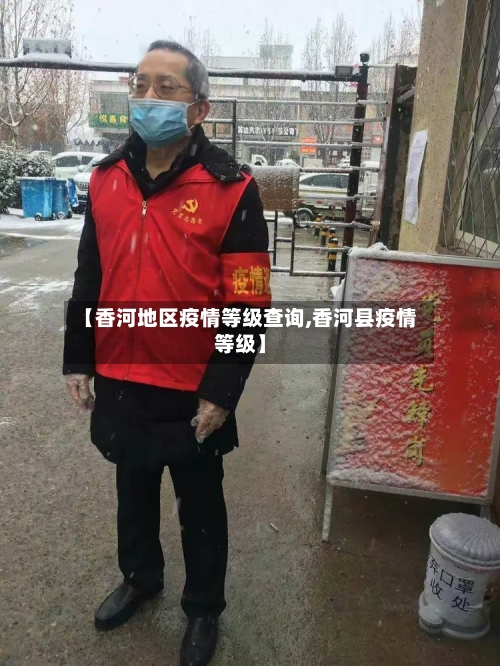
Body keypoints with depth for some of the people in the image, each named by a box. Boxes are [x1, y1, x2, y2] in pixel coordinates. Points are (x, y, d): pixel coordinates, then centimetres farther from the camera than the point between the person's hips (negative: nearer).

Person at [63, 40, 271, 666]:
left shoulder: (231, 189, -13)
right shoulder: (106, 178, 3)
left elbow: (246, 306, -14)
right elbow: (89, 278, 9)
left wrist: (221, 393, -15)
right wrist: (78, 361, 9)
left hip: (192, 392, -4)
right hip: (118, 384, 5)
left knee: (199, 507, 17)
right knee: (133, 491, 26)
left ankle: (203, 607, 43)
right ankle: (139, 576, 53)